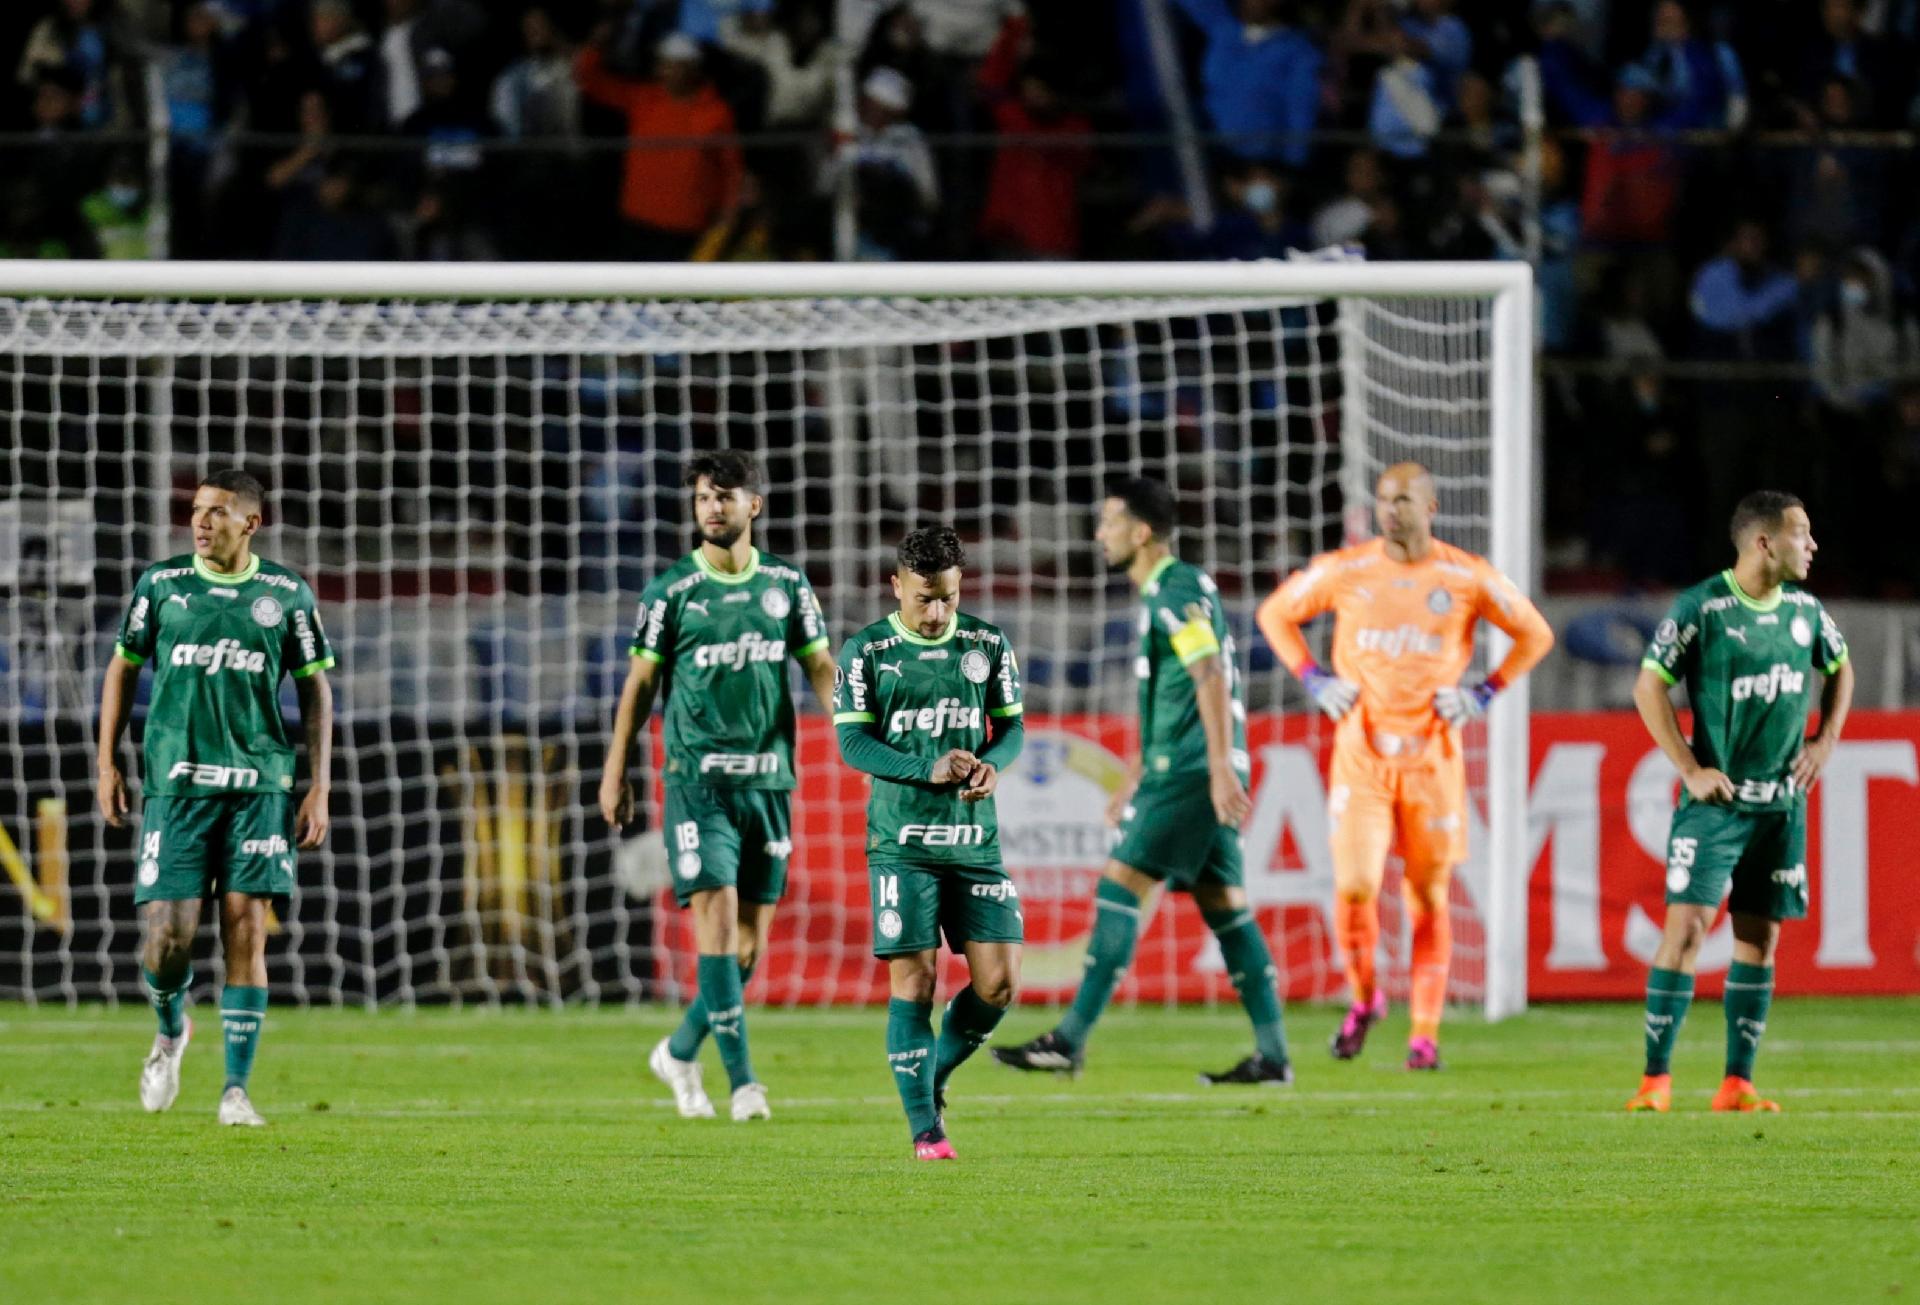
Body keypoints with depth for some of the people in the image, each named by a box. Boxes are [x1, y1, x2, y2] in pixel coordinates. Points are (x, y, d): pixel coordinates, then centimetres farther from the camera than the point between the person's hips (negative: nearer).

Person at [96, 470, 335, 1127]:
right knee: (165, 936, -8)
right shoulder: (161, 584, 5)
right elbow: (123, 668, 14)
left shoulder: (287, 595, 4)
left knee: (246, 930, -8)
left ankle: (236, 1090, -3)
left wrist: (319, 788, 2)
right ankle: (171, 1031, 25)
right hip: (175, 781, 0)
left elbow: (316, 690, 9)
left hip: (258, 783, 0)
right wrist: (107, 764, 8)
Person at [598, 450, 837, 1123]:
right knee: (717, 919, -15)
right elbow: (641, 683, 5)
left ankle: (679, 1053, 26)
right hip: (698, 777, -4)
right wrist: (615, 773, 5)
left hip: (769, 778, 4)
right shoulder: (671, 592, 0)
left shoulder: (786, 583, 8)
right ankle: (741, 1080, -17)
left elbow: (819, 665, 10)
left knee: (751, 944, 6)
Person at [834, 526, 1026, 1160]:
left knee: (998, 984, -3)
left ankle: (932, 1078, 23)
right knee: (913, 982, -7)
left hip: (974, 839, 3)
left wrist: (992, 764, -11)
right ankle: (925, 1129, -1)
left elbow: (1010, 725, 12)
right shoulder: (866, 652, -2)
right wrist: (929, 769, -18)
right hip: (902, 840, -3)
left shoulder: (988, 645, 6)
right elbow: (852, 741, -5)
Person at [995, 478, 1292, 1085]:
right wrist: (1135, 782, 30)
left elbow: (1211, 680, -21)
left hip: (1192, 772, -10)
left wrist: (1221, 771, -28)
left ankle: (1071, 1039, -13)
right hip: (1178, 770, 10)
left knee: (1120, 886, -11)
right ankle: (1272, 1054, 7)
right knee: (1224, 906, 8)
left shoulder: (1179, 590, -12)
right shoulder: (1161, 594, 20)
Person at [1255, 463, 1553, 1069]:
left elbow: (1535, 635, 11)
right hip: (1360, 752, 0)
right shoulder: (1343, 571, 0)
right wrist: (1313, 680, 3)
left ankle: (1425, 1034, 10)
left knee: (1429, 895, 2)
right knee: (1355, 887, -13)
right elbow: (1275, 614, 15)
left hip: (1432, 756, 0)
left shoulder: (1468, 577, -1)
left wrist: (1483, 693, 1)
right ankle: (1363, 997, 14)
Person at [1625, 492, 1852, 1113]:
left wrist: (1825, 740, 12)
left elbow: (1840, 668, 25)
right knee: (1687, 925, -13)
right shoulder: (1701, 608, -10)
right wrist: (1690, 769, -10)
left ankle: (1737, 1084, 9)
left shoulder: (1805, 609, 7)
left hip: (1781, 802, 6)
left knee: (1760, 937, 5)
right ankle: (1655, 1079, -8)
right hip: (1715, 799, -6)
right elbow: (1649, 687, -6)